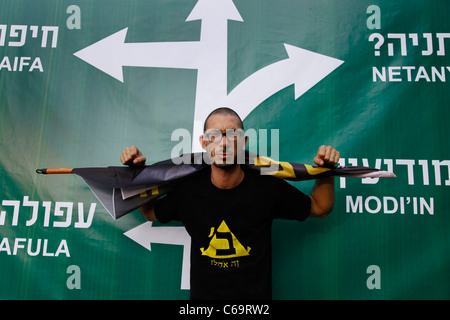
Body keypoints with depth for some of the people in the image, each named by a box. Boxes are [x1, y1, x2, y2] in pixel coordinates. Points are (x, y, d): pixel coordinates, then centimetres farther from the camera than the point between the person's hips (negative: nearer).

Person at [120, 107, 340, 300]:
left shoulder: (268, 188, -8)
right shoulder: (188, 189, -6)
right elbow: (151, 213, 13)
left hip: (256, 295, 0)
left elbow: (319, 208, 6)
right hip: (202, 294, 1)